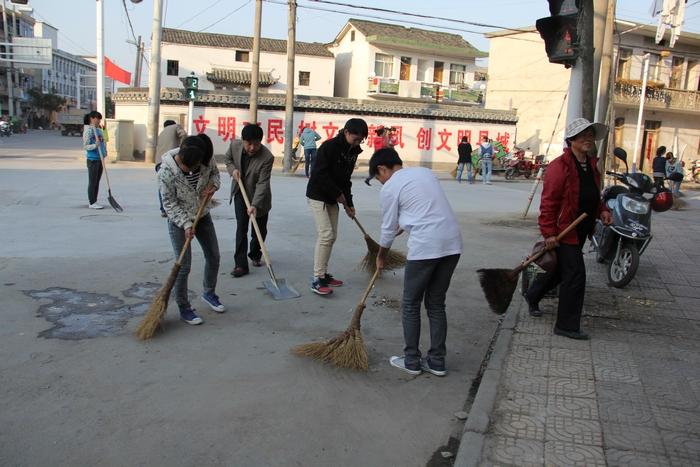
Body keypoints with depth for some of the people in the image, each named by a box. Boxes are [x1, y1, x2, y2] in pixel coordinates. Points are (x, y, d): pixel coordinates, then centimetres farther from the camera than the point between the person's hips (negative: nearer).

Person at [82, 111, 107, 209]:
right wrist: (95, 145, -27)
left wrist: (105, 151, 10)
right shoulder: (88, 130, -11)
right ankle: (92, 203, 4)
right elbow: (85, 146, -13)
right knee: (92, 182, -2)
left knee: (97, 181, 13)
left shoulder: (99, 130, 13)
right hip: (92, 159, -8)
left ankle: (92, 201, 22)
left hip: (100, 159, 8)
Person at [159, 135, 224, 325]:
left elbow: (214, 172, 5)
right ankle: (184, 308, 14)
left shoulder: (206, 159, -18)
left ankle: (209, 293, 37)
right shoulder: (166, 171, -28)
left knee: (214, 257, 13)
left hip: (203, 216, 5)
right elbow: (169, 203, -18)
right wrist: (186, 224, -24)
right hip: (179, 220, -5)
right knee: (184, 266, -4)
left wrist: (213, 184, -16)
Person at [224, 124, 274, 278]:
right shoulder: (234, 145, -17)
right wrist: (233, 169, -15)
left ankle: (255, 255, 37)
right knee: (241, 227, -6)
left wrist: (255, 205, -37)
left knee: (260, 230, 10)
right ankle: (240, 264, -6)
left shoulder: (267, 157, -29)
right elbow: (228, 159, 6)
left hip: (259, 196, -2)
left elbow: (262, 183, -29)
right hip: (240, 192, 2)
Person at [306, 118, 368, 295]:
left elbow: (346, 178, 10)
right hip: (317, 196, -8)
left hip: (333, 198, 8)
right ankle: (317, 280, -9)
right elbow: (320, 175, -23)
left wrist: (348, 203, 8)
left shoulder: (353, 151, 4)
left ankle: (323, 274, 18)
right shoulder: (329, 147, -19)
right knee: (325, 234, -14)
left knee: (331, 236, 8)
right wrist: (338, 194, -17)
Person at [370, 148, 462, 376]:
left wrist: (381, 256, 23)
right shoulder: (425, 172, 19)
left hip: (425, 246, -7)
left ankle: (411, 361, 19)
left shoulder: (390, 188, -1)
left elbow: (389, 228, 7)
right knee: (436, 304, 16)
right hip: (452, 243, 7)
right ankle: (437, 362, 22)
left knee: (410, 305, 10)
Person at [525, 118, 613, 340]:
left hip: (581, 231, 9)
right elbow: (548, 201, -19)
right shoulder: (560, 166, -17)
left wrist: (602, 210, 5)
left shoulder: (591, 166, 12)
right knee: (575, 274, -7)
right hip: (563, 231, -9)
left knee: (560, 269, 22)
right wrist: (549, 232, -22)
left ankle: (532, 296, 45)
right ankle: (567, 325, 5)